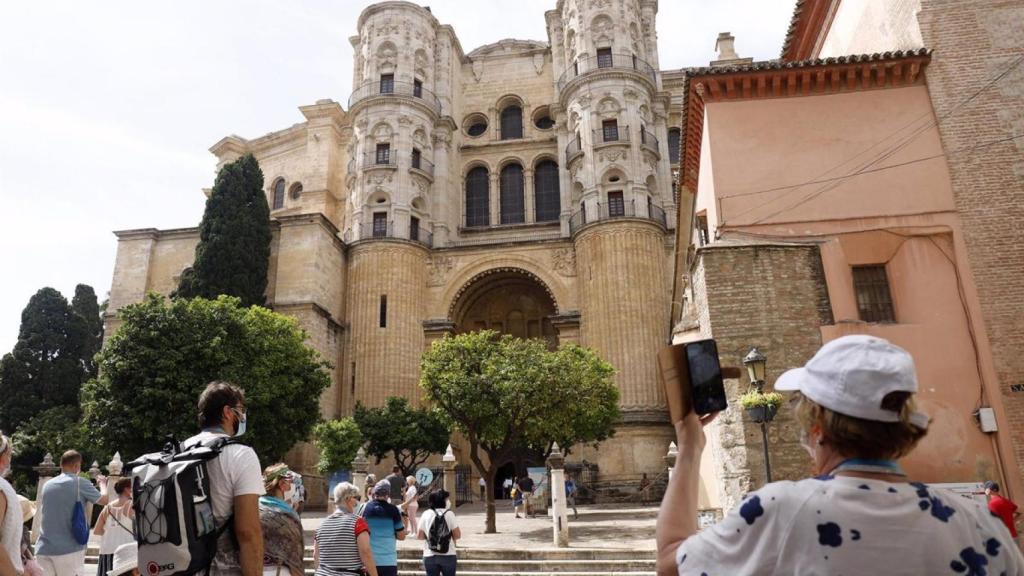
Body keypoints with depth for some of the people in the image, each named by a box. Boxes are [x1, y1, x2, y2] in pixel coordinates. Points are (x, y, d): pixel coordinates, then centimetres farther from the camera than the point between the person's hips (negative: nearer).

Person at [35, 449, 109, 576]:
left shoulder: (47, 485, 11)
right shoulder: (80, 483, -5)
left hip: (44, 549, 5)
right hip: (69, 549, -5)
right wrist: (102, 483, 26)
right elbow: (104, 500, 6)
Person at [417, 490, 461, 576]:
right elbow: (457, 535, -7)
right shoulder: (449, 514, -6)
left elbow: (419, 536, 2)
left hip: (430, 556, 2)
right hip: (448, 555, -2)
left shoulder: (426, 514, 0)